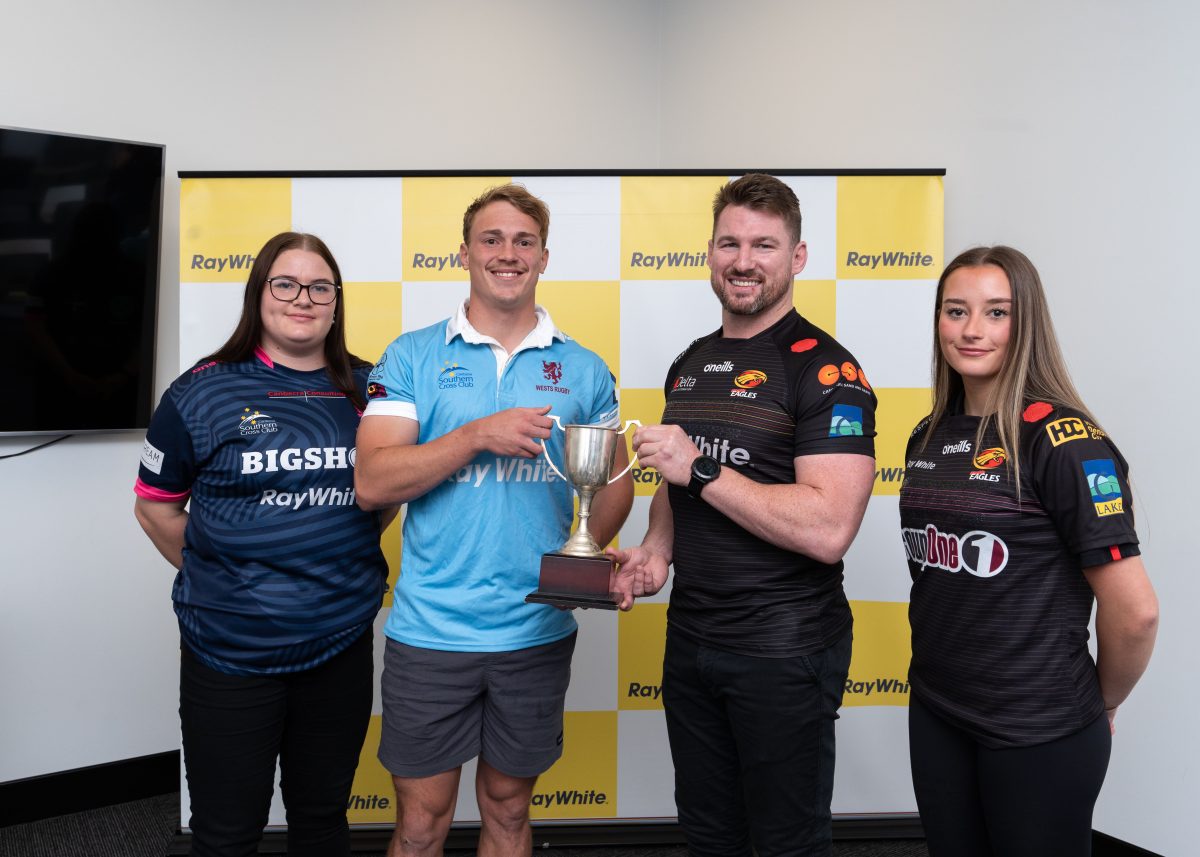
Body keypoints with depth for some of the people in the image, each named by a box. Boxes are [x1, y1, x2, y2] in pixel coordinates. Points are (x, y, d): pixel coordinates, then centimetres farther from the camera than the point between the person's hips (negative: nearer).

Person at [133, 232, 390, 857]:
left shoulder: (367, 390, 2)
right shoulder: (203, 390, -5)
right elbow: (156, 507, 2)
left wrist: (341, 565, 5)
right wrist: (218, 578, 1)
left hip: (342, 644, 3)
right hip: (231, 650, -2)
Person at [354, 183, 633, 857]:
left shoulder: (584, 370, 3)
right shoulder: (412, 357, -2)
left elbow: (615, 481, 8)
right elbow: (373, 482, -10)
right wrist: (479, 434, -20)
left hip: (539, 631, 2)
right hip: (430, 630, -1)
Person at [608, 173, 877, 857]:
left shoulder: (825, 368, -14)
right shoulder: (690, 363, 9)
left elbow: (828, 530, -26)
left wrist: (700, 467, -23)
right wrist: (657, 548, 2)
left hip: (785, 652, -7)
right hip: (690, 639, 7)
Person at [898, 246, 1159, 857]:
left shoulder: (1062, 438, -16)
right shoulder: (930, 436, 4)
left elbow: (1134, 609, -17)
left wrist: (1101, 704, -3)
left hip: (1039, 731, -6)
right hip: (934, 714, 6)